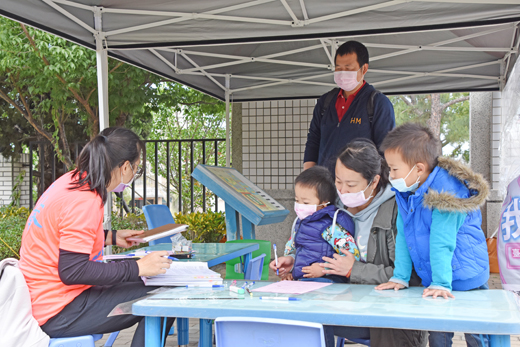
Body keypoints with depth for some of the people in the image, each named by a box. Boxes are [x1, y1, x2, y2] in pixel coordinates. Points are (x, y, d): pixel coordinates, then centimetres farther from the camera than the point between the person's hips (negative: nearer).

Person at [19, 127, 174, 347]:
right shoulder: (86, 201, -23)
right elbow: (72, 271, -27)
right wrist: (138, 268, -23)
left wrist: (111, 237, 21)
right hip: (57, 313, -10)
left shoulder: (72, 180, 6)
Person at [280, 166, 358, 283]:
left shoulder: (330, 228, -10)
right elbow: (291, 248, 34)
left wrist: (323, 269, -17)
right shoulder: (299, 222, 17)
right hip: (297, 280, 8)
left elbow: (353, 255, -16)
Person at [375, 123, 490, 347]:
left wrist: (441, 283, -25)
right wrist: (400, 277, -1)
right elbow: (402, 237, 1)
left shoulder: (446, 192, -23)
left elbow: (441, 242, -25)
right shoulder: (404, 193, -1)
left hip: (468, 280, -6)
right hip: (432, 281, 6)